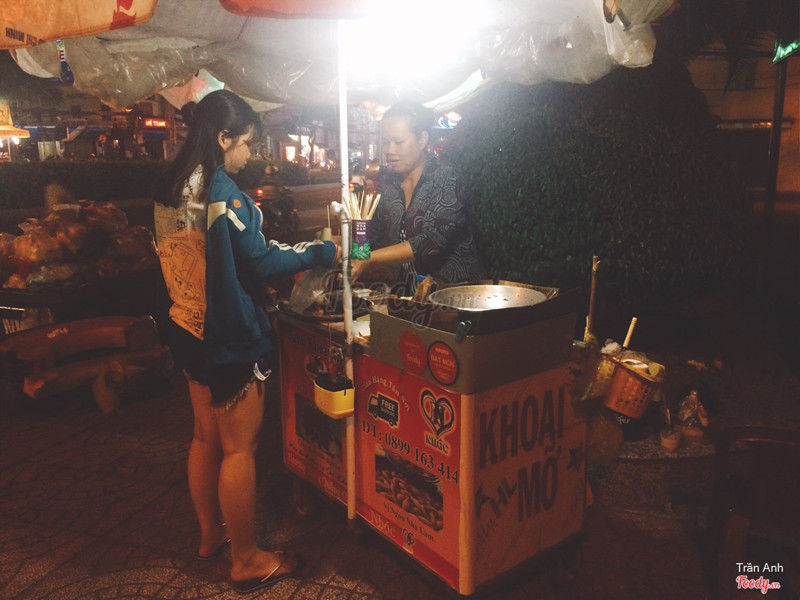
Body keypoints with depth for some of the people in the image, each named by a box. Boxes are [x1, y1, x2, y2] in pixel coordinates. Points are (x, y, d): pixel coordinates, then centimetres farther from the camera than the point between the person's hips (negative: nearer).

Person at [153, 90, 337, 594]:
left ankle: (211, 535, 37)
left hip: (189, 328, 9)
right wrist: (319, 253, -6)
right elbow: (258, 260, -18)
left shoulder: (172, 189, 8)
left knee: (206, 437, 20)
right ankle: (247, 561, 16)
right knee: (239, 448, 2)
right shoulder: (221, 191, -20)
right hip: (229, 338, -9)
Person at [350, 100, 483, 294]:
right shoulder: (386, 179, 8)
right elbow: (375, 234, 12)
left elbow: (436, 241, -20)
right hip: (405, 291, 5)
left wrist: (369, 259, -23)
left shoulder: (445, 179, -8)